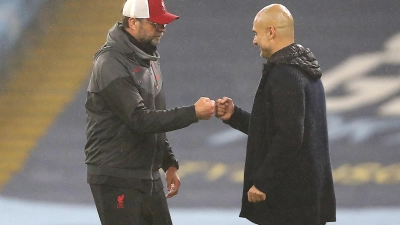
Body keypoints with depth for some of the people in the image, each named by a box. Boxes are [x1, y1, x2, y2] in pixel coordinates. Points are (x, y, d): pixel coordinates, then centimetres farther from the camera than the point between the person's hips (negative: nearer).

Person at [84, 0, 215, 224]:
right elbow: (141, 120, -24)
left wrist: (169, 163, 16)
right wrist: (193, 113, -24)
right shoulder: (112, 64, -16)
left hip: (149, 178, 9)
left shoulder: (148, 58, 12)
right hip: (117, 180, -9)